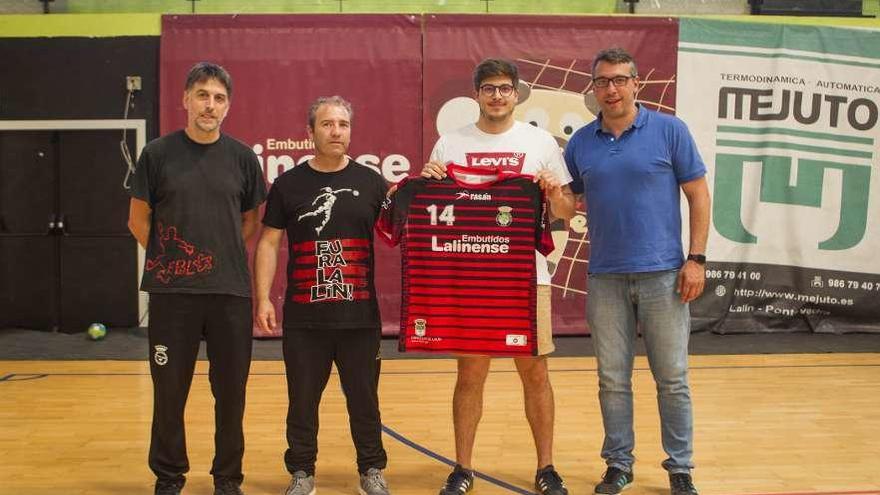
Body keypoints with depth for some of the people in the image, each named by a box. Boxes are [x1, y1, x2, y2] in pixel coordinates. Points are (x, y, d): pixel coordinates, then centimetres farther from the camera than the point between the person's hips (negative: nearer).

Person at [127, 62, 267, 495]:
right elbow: (138, 220, 6)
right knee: (169, 391, 7)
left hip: (231, 293, 1)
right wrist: (169, 259, 3)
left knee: (231, 391, 8)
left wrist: (226, 258, 5)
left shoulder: (242, 157, 3)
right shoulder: (158, 154, -1)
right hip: (172, 293, -1)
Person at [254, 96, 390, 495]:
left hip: (360, 315, 0)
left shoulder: (371, 182, 5)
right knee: (302, 399, 9)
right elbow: (269, 242, 4)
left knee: (364, 398, 9)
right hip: (303, 316, 0)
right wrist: (263, 298, -2)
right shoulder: (288, 184, 4)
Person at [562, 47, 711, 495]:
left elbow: (698, 195, 0)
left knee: (672, 379, 5)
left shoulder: (669, 131, -1)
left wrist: (696, 258, -7)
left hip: (662, 274, -2)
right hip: (605, 278, 3)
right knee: (613, 380, 9)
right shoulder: (581, 142, 7)